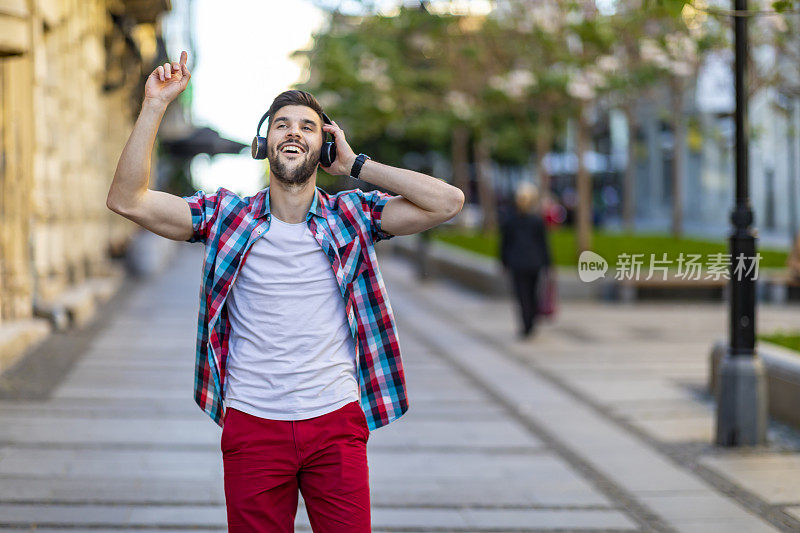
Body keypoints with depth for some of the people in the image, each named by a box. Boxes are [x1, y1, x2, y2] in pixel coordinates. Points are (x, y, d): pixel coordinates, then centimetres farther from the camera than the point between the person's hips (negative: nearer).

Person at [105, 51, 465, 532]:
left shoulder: (352, 217, 3)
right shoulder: (227, 217, 3)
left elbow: (448, 202, -7)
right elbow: (127, 199, -6)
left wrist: (355, 164, -3)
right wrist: (155, 106, -11)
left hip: (336, 423, 0)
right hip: (252, 425, 0)